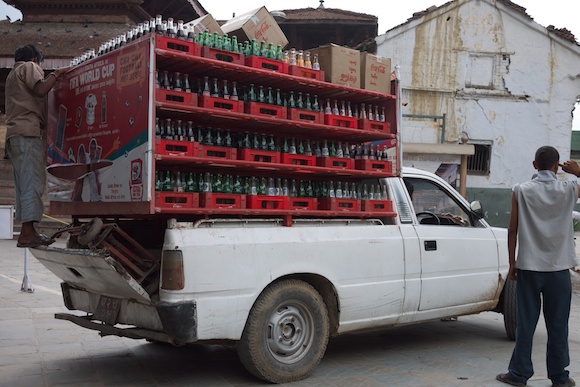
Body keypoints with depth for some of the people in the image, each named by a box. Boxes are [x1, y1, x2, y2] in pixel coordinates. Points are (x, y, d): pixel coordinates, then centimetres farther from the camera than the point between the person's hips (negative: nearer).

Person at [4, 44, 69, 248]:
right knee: (33, 181, -14)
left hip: (14, 134, 9)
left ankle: (27, 231, 2)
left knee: (23, 183, 5)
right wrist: (57, 73, -1)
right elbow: (40, 90, -12)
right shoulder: (30, 67, 6)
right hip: (29, 131, -9)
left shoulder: (12, 74, 31)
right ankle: (27, 233, -20)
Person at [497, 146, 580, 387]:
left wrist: (512, 263, 6)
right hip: (559, 268, 0)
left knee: (526, 324, 6)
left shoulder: (521, 191, -3)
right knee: (558, 326, 9)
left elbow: (512, 230, -2)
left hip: (528, 267, 0)